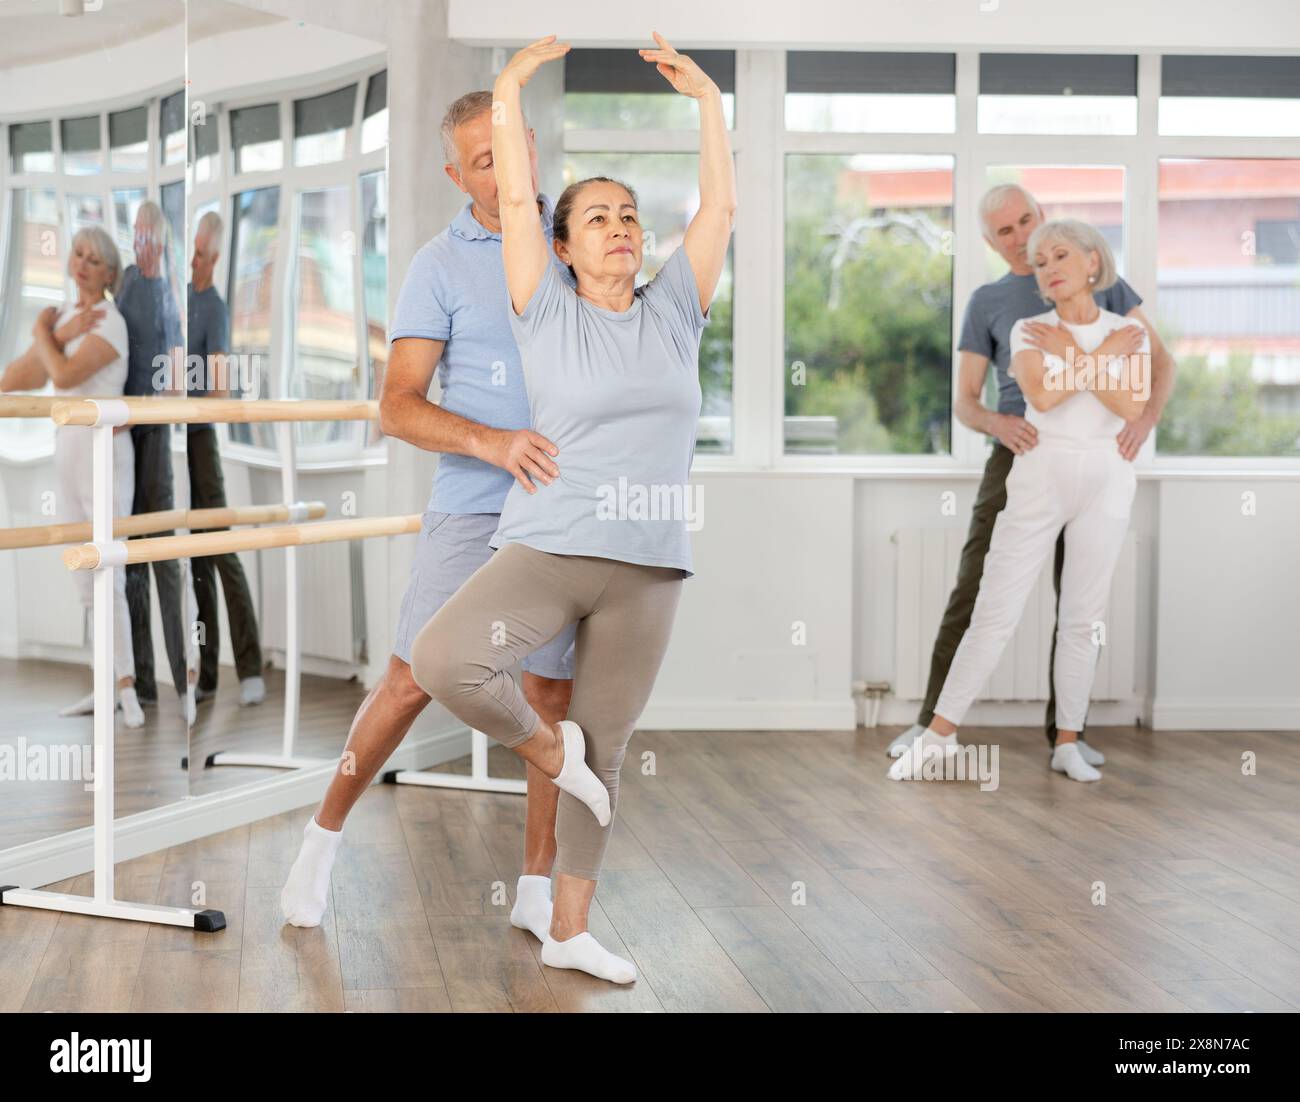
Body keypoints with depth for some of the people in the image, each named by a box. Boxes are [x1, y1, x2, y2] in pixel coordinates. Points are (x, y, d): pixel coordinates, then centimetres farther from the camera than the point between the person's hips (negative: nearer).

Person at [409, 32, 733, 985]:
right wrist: (510, 92, -3)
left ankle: (569, 933, 23)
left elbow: (722, 206, 7)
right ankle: (544, 746, 2)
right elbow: (516, 201, -3)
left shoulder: (674, 310, 9)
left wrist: (707, 97, 7)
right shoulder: (547, 314, 2)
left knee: (606, 754, 9)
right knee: (442, 659, -29)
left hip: (647, 569, 3)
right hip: (546, 547, -2)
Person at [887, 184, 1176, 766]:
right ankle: (934, 718, 1)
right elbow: (964, 401, 3)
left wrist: (1144, 419, -18)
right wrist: (998, 423, -22)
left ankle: (1064, 727, 14)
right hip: (1018, 458, 0)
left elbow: (1160, 359, 4)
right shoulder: (987, 303, 7)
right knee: (973, 589, -6)